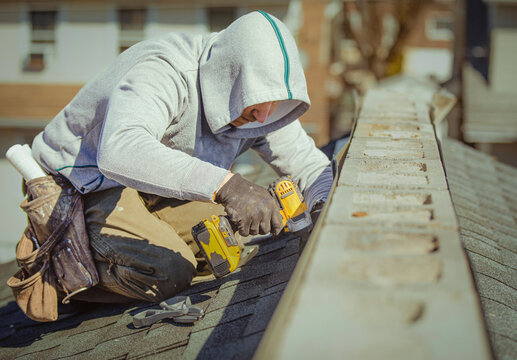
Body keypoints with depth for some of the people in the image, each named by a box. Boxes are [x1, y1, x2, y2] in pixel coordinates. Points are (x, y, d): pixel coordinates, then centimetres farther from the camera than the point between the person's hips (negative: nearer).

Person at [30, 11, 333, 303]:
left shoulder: (255, 108, -11)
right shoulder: (162, 72, -34)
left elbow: (312, 165, -3)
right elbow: (120, 151, -52)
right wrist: (224, 184, -61)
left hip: (149, 185, 8)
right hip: (82, 183, -7)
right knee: (168, 272, -27)